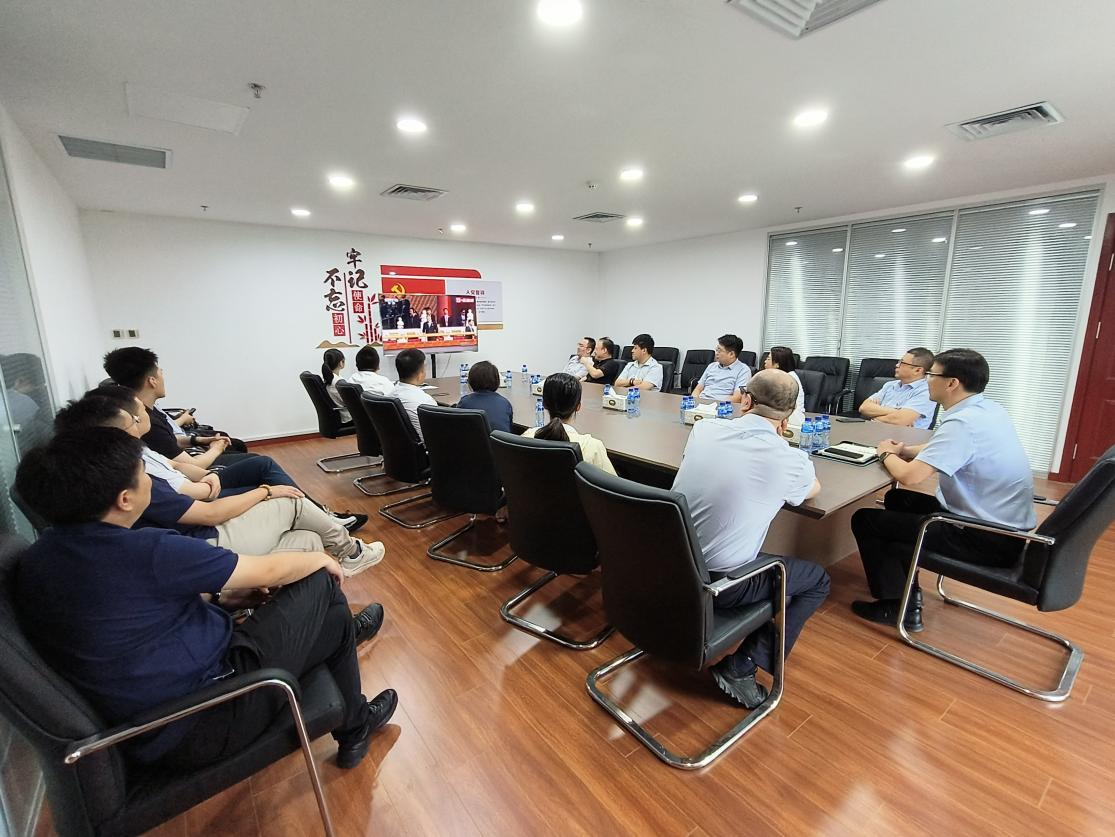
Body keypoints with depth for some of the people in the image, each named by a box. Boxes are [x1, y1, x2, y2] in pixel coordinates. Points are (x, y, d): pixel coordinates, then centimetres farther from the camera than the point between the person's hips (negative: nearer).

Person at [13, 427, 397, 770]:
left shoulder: (33, 562, -1)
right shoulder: (146, 553, -26)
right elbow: (268, 570, -14)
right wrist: (321, 558, 3)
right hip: (202, 728, -8)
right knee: (320, 585, 2)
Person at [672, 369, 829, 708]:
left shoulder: (703, 430, -4)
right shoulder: (789, 459, -15)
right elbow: (814, 489, 12)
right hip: (719, 583, -5)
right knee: (818, 580, 18)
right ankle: (741, 667, 9)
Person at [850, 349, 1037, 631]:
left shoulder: (962, 422, -26)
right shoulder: (989, 409, 4)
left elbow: (909, 475, -30)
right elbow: (947, 449, 20)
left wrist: (887, 454, -9)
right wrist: (905, 451, 3)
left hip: (986, 539, -9)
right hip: (1004, 527, 10)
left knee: (864, 520, -4)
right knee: (897, 499, 23)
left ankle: (898, 606, 7)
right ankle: (908, 591, 29)